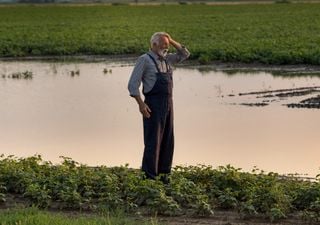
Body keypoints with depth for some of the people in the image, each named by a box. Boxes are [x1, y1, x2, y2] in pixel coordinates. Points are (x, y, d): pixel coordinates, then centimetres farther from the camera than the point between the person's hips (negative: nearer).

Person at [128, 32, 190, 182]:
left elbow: (185, 54, 20)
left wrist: (171, 41, 7)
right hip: (153, 106, -7)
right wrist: (141, 104, -19)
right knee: (153, 141, -6)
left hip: (168, 105, 7)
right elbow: (133, 85, -10)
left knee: (167, 141, 9)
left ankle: (164, 174, 18)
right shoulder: (144, 60, -7)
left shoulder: (167, 59, 14)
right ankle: (150, 176, -1)